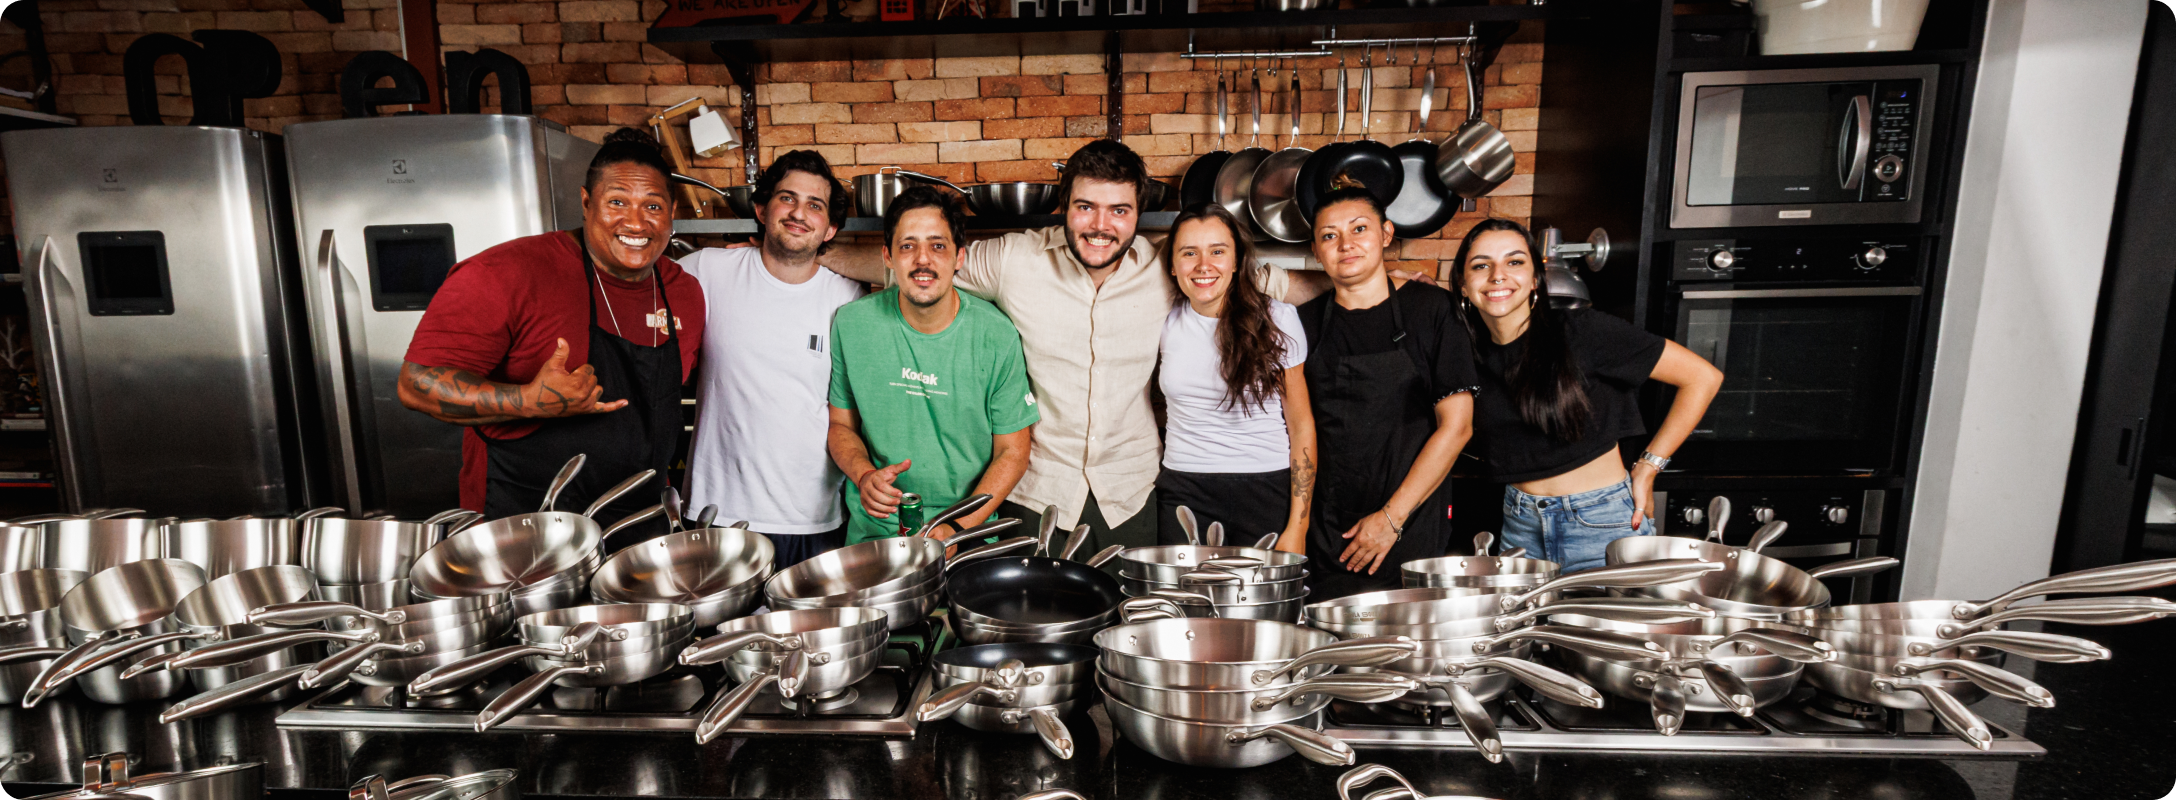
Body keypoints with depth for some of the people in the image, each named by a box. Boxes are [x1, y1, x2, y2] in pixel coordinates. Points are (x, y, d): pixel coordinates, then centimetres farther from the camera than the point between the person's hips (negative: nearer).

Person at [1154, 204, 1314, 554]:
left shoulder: (1277, 318, -5)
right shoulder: (1165, 321, 2)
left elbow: (1301, 425, -3)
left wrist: (1297, 528, -7)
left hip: (1268, 490, -2)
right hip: (1183, 494, 2)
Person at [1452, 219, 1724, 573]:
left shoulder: (1582, 332, -14)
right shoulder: (1473, 355, 1)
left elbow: (1703, 377, -9)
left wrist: (1648, 467, -7)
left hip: (1601, 523, -4)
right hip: (1522, 525, 4)